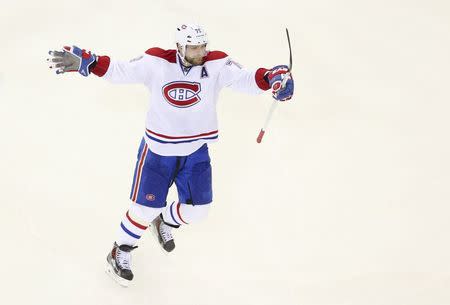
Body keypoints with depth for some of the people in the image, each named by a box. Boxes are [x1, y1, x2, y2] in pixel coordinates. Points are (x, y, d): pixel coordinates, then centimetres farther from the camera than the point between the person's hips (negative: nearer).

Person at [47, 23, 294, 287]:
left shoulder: (217, 65, -15)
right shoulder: (156, 63, -17)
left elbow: (245, 79, -24)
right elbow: (121, 71, -16)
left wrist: (272, 78, -43)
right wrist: (86, 63, -30)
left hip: (196, 149, 3)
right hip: (158, 148, -3)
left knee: (197, 209, 7)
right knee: (146, 207, 1)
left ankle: (166, 221, 42)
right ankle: (121, 252, 26)